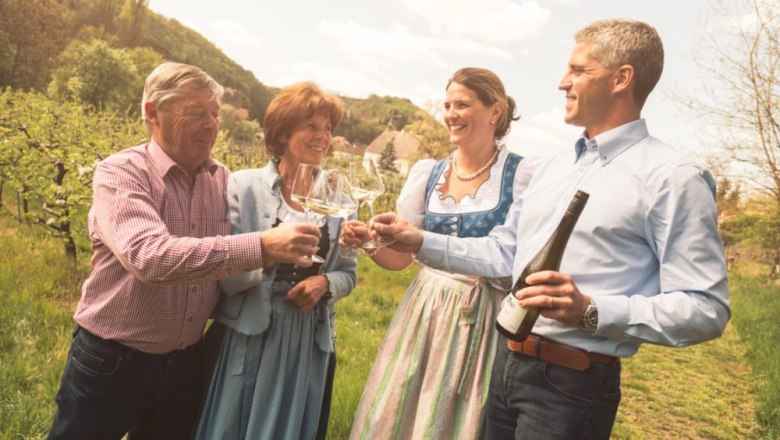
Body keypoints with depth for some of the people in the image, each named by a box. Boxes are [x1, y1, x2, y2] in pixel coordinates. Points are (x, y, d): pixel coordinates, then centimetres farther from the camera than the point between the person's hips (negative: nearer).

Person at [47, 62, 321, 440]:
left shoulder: (221, 178, -1)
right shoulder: (120, 174, -17)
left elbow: (225, 253, 7)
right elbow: (149, 256, -34)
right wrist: (260, 247, -43)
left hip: (185, 362, 5)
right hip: (111, 360, -4)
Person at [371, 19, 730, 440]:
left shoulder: (672, 178, -12)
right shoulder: (553, 167, 10)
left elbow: (706, 308, -16)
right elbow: (504, 254, 13)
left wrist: (591, 311, -26)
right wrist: (419, 242, 4)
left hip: (573, 384, -6)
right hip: (506, 364, 7)